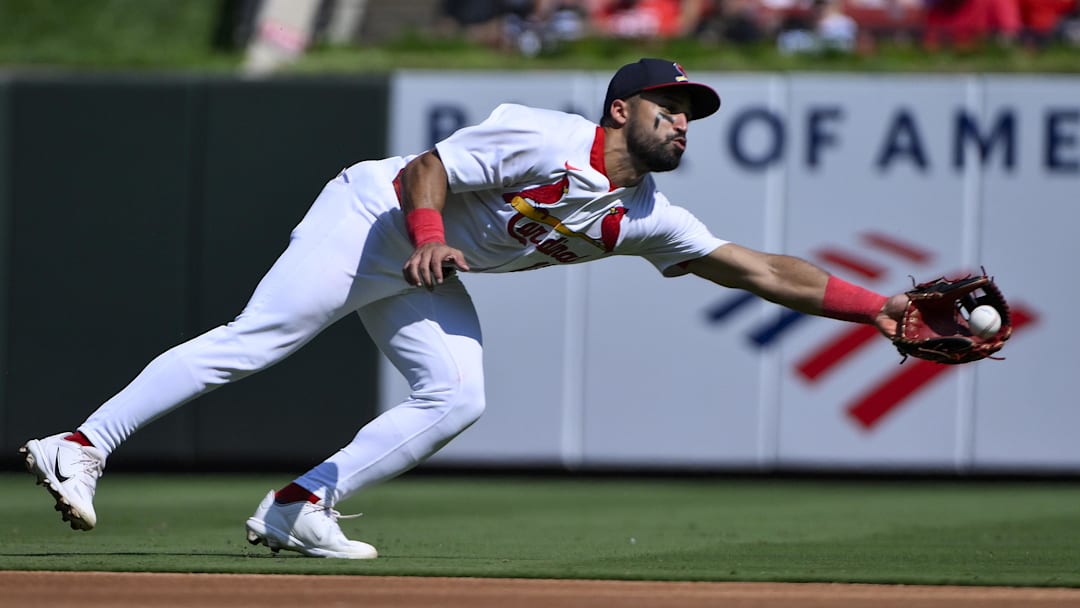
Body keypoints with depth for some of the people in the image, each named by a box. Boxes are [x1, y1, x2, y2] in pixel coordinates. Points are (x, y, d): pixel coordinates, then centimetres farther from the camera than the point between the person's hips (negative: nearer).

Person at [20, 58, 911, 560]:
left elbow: (759, 270, -3)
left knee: (457, 399, -11)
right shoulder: (545, 142, -22)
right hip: (373, 217, -8)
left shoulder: (644, 219, -2)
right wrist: (430, 237, -38)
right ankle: (84, 445, -17)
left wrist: (877, 306, -9)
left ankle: (299, 508, -9)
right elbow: (423, 171, -20)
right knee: (255, 341, -17)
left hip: (427, 279, 8)